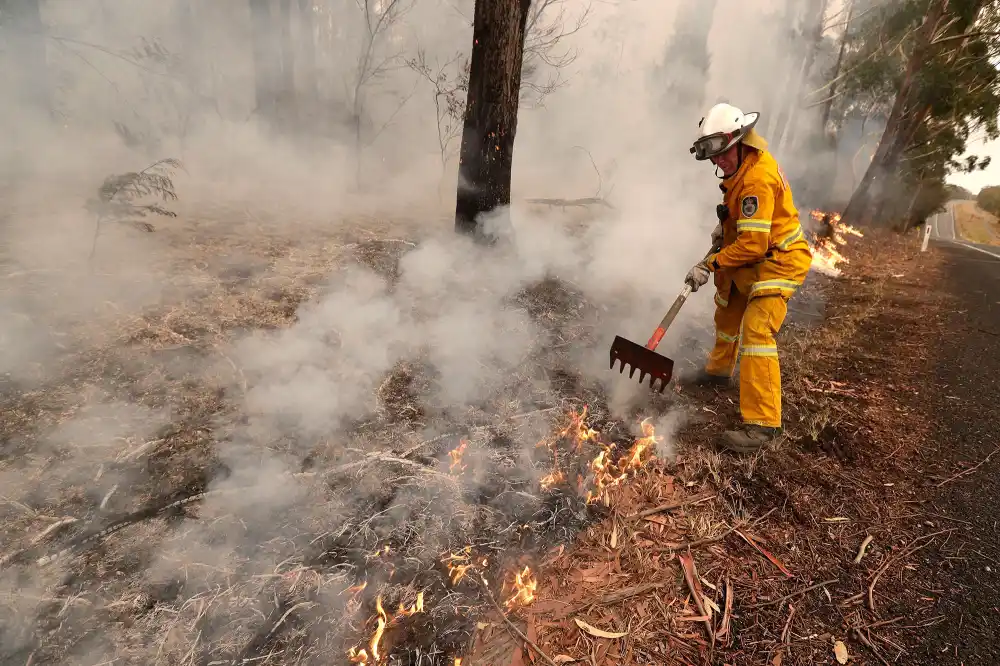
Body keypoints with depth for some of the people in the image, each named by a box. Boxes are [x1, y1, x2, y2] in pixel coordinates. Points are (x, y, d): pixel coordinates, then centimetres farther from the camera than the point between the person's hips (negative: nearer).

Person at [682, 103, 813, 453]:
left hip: (777, 263, -11)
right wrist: (725, 227, 8)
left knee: (755, 331, -22)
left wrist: (711, 264, -26)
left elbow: (753, 244, -30)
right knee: (728, 312, 25)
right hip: (753, 259, 11)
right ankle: (719, 371, 50)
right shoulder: (746, 162, 3)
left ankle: (762, 423, -18)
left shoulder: (757, 178, -28)